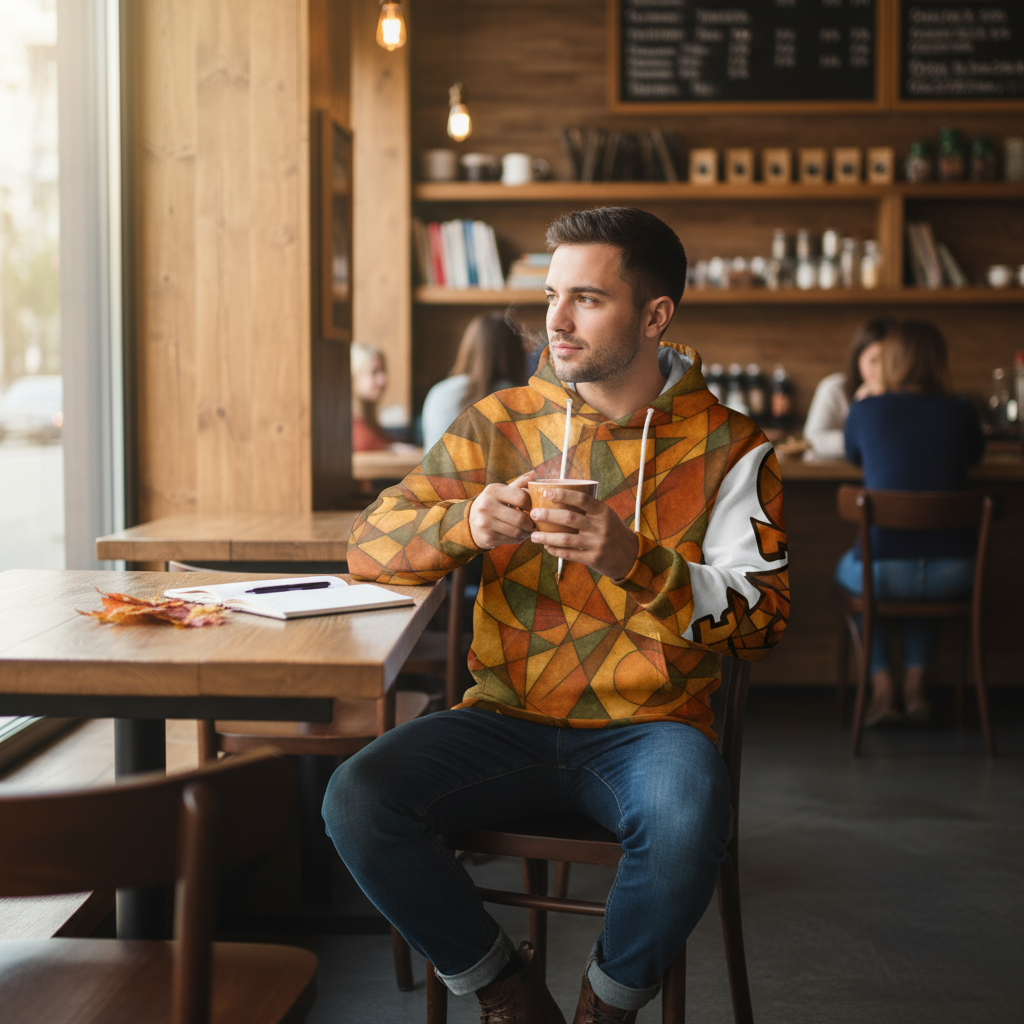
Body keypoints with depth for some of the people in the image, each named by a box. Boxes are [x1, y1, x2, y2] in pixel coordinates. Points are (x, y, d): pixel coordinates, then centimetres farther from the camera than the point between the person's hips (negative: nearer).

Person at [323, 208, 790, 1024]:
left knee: (686, 823, -36)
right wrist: (467, 524, -17)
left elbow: (761, 619, -6)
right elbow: (371, 544, 6)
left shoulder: (727, 449, 2)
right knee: (357, 799, -24)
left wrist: (634, 561, -23)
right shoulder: (498, 423, 9)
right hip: (507, 720, 2)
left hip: (646, 727, -2)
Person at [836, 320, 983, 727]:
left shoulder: (865, 410, -2)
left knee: (848, 568, 35)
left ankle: (881, 687, 21)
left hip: (886, 572, -2)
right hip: (953, 576, 2)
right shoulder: (961, 413, 0)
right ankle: (915, 686, 26)